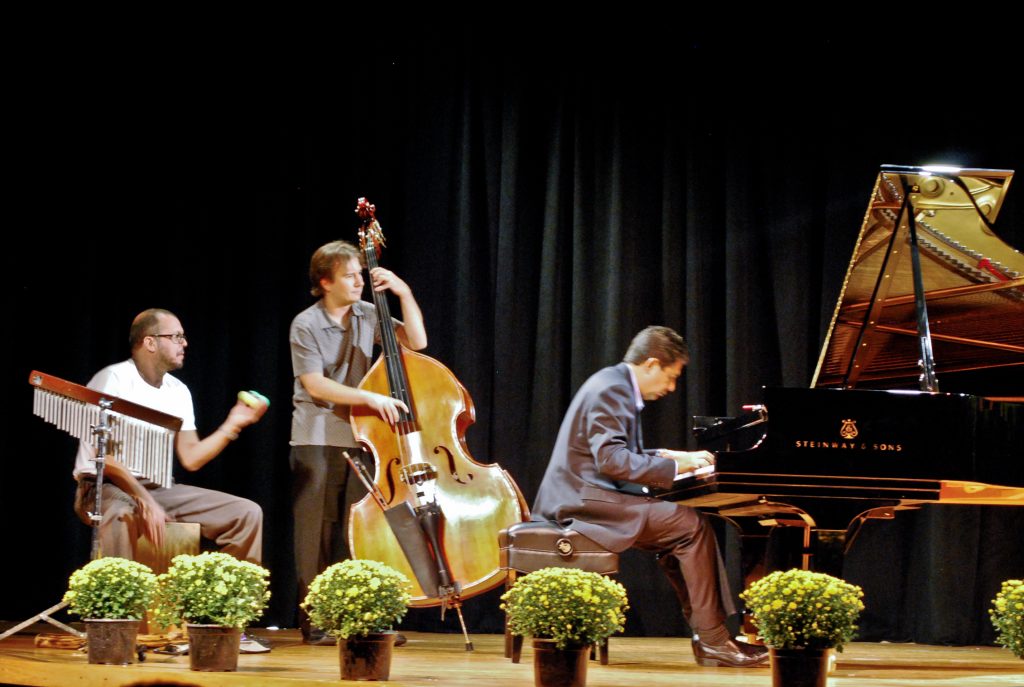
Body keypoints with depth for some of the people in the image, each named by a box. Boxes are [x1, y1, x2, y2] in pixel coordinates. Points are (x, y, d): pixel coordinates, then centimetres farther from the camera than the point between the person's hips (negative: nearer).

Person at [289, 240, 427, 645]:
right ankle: (315, 623, 5)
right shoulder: (306, 326, -6)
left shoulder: (367, 316, 8)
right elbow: (314, 385, -14)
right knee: (318, 534, -1)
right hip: (317, 440, -4)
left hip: (360, 437, 4)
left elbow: (416, 341, 5)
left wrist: (404, 293, -4)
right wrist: (370, 398, -21)